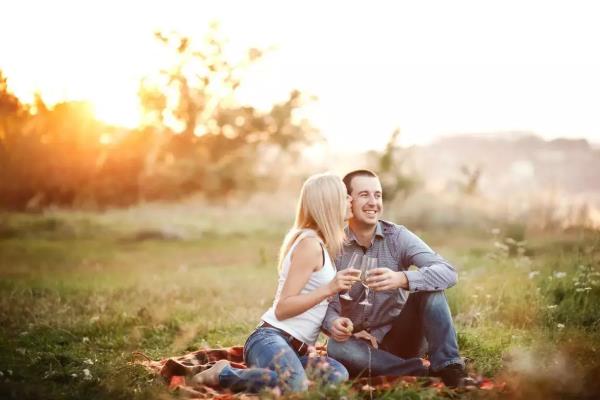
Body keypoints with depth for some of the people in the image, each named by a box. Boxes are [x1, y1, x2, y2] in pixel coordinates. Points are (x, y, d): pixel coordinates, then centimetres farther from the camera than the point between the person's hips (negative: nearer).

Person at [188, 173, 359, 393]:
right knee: (294, 386, -38)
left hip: (295, 349, 8)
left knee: (338, 375, -22)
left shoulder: (318, 245, 21)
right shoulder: (309, 244, -9)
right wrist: (328, 289, -20)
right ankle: (222, 374, -12)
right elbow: (282, 308, -14)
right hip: (270, 339, -8)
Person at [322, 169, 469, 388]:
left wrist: (402, 279, -42)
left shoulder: (397, 237, -8)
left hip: (401, 336, 0)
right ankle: (426, 371, -25)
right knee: (337, 348, -34)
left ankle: (449, 368, -24)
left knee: (428, 288, -23)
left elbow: (448, 272, -22)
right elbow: (327, 303, -10)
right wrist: (333, 323, -36)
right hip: (359, 342, 0)